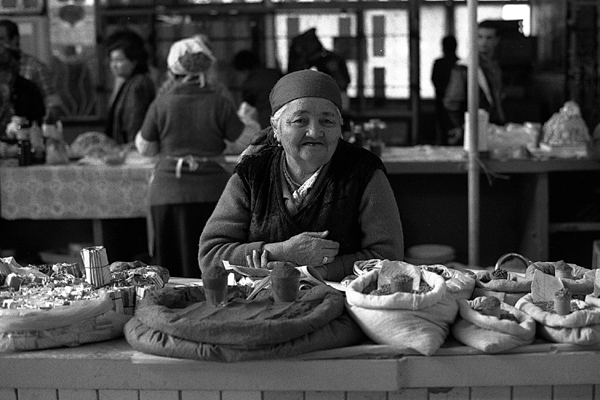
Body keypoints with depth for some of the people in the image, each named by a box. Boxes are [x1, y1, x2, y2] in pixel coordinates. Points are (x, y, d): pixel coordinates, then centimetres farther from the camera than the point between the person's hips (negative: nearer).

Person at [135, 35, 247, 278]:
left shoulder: (161, 103, -2)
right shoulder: (219, 103, -4)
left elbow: (145, 149, 8)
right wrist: (250, 121, 21)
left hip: (168, 193, 1)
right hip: (212, 192, 0)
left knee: (172, 271, 7)